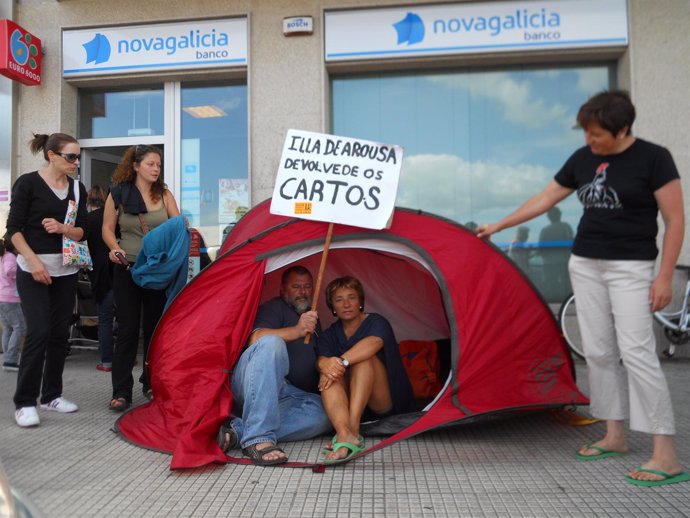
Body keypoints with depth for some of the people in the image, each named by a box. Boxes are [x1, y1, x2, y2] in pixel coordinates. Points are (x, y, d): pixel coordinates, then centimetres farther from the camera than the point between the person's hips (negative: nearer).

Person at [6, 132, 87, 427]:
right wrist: (33, 260, -18)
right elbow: (14, 229, -7)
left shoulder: (77, 188, 10)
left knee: (60, 333, 7)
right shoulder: (28, 183, -4)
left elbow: (82, 230, 9)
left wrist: (63, 228, -12)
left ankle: (51, 395, 19)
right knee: (38, 332, -11)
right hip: (33, 268, -5)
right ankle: (25, 402, 0)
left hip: (66, 270, 5)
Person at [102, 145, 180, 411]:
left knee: (154, 327, 9)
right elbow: (107, 228, 4)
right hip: (127, 268, -2)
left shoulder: (164, 195, 6)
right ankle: (121, 391, 6)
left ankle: (151, 383, 22)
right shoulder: (118, 194, 1)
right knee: (127, 329, 0)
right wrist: (115, 248, -14)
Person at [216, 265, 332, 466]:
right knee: (271, 343, -36)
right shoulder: (275, 308, 4)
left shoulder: (312, 318, 26)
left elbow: (318, 359, 33)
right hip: (251, 389, -6)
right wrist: (296, 331, -28)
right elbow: (256, 339, -16)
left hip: (289, 396, 6)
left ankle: (237, 430, -28)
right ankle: (258, 438, -42)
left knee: (322, 413, -26)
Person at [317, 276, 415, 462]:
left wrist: (342, 361, -47)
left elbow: (372, 342, -30)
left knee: (364, 358, -28)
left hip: (388, 405, -3)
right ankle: (346, 435, -49)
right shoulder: (329, 335, 8)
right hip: (350, 403, 3)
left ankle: (352, 428, -43)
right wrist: (325, 364, -40)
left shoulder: (377, 322, -4)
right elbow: (321, 359, -14)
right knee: (329, 374, -26)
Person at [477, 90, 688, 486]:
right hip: (584, 264, 6)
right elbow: (545, 199, 16)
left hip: (630, 266, -5)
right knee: (598, 352, 7)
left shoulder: (653, 158, -6)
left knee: (637, 352, -12)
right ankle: (615, 436, 19)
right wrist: (498, 226, 18)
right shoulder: (583, 158, 8)